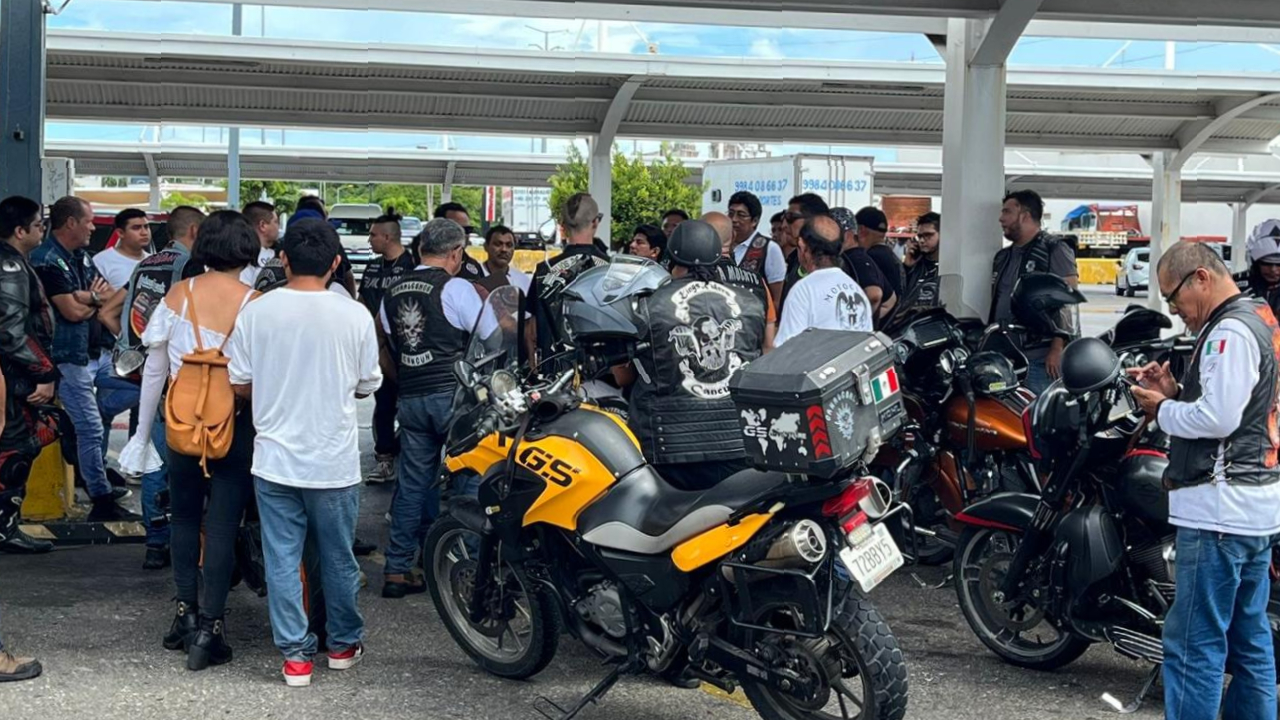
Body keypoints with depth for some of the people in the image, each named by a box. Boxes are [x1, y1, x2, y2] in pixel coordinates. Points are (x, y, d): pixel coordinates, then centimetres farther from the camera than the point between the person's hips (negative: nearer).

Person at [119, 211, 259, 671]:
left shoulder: (178, 295, -2)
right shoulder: (254, 304, -9)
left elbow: (154, 370, 3)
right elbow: (273, 377, -12)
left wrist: (143, 433, 12)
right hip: (235, 426, -2)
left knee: (184, 518, 19)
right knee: (222, 526, 3)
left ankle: (186, 613, 23)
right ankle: (209, 629, 4)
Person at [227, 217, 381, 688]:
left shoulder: (255, 312, -7)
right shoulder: (355, 316, -10)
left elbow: (239, 385, 0)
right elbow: (367, 386, 1)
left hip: (275, 459, 1)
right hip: (334, 461, 0)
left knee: (282, 559, 8)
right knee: (338, 558, 14)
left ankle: (295, 654, 11)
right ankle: (343, 644, 29)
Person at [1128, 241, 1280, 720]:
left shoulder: (1231, 332, -15)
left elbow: (1218, 418, -23)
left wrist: (1162, 410, -8)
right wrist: (1175, 392, 8)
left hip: (1219, 509, -11)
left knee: (1194, 645, -7)